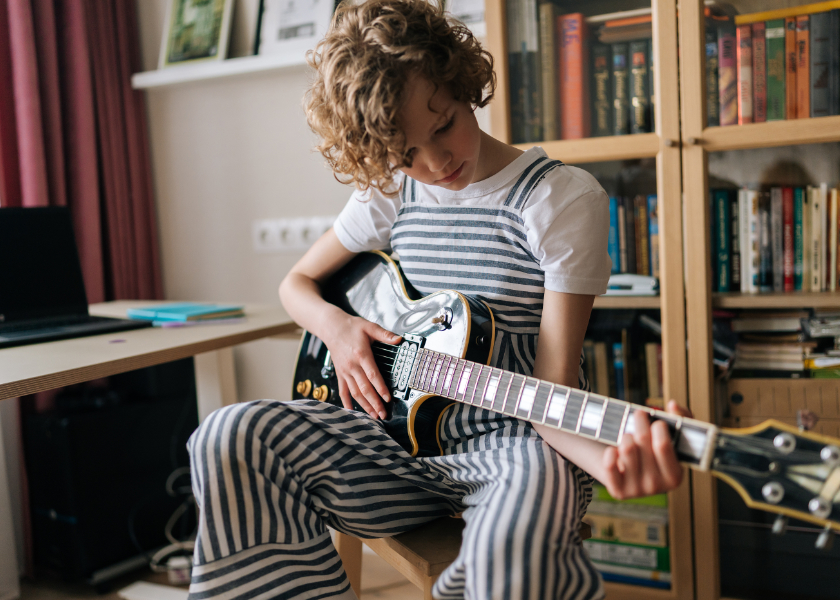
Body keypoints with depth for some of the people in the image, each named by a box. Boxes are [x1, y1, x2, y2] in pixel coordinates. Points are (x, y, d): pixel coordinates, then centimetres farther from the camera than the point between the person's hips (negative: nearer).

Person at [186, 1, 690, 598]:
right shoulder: (390, 191, 5)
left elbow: (550, 389, -15)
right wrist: (336, 326, -5)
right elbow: (297, 281, 18)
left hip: (512, 438, -4)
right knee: (231, 439, -19)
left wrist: (604, 452, -37)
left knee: (513, 545, -41)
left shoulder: (565, 199, -11)